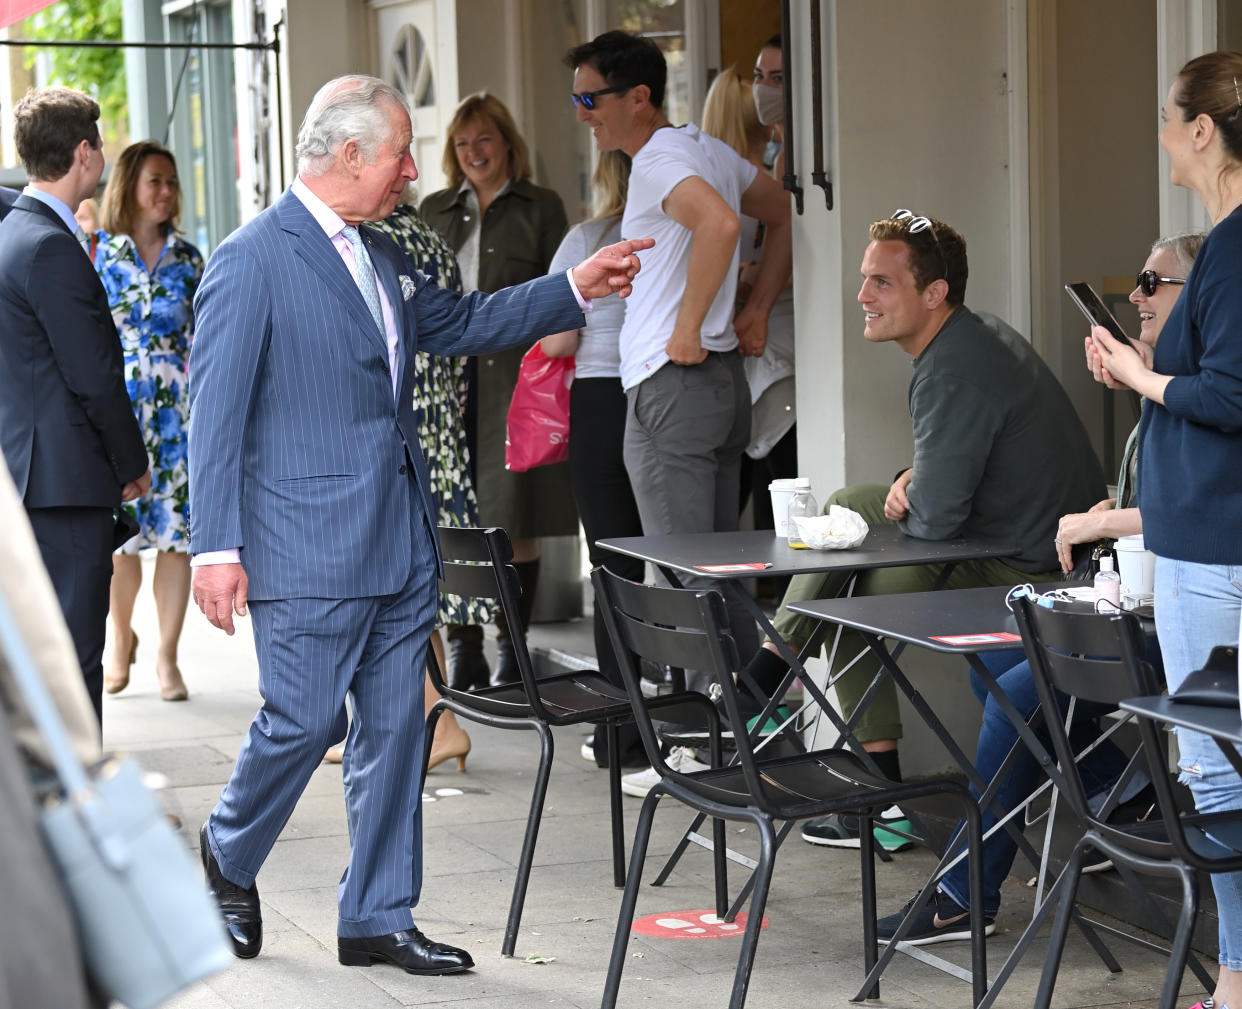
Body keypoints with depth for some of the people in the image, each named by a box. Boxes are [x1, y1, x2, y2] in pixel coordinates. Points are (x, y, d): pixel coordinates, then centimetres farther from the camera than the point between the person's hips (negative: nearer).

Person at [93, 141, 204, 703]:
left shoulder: (188, 259, 9)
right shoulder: (95, 253, 3)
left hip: (178, 412, 2)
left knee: (176, 532, -1)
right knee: (118, 535, -3)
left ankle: (166, 656, 8)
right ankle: (121, 639, 22)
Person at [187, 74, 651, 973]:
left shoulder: (380, 257, 14)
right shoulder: (252, 261, -11)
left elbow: (458, 324, 30)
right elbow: (216, 414, -12)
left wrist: (576, 290, 22)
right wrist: (217, 546, -17)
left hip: (401, 544, 8)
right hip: (309, 548, -8)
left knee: (393, 730, 9)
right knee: (304, 722, -4)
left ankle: (378, 917, 17)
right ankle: (230, 856, 25)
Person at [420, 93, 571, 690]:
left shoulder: (541, 208, 6)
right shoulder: (434, 211, 17)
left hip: (513, 377, -3)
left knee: (516, 521, 0)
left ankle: (512, 646, 10)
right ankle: (463, 652, 6)